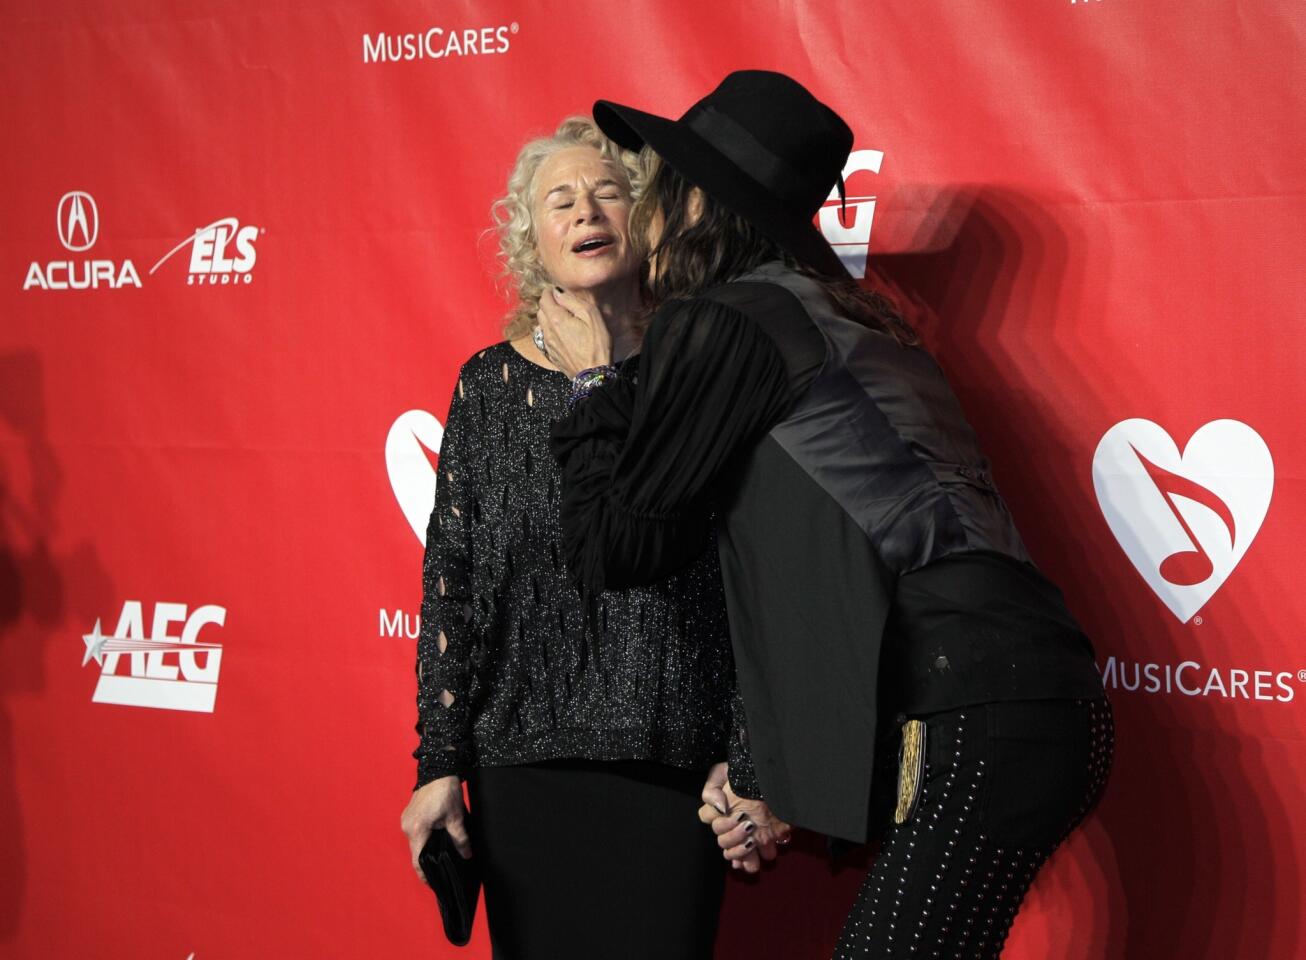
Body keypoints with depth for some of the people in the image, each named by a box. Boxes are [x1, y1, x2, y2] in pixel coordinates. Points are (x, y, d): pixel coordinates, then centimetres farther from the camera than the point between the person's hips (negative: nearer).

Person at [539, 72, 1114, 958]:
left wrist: (594, 384, 15)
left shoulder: (720, 323, -3)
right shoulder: (841, 318, 24)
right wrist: (774, 778, 23)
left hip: (978, 726, -9)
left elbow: (616, 550, 2)